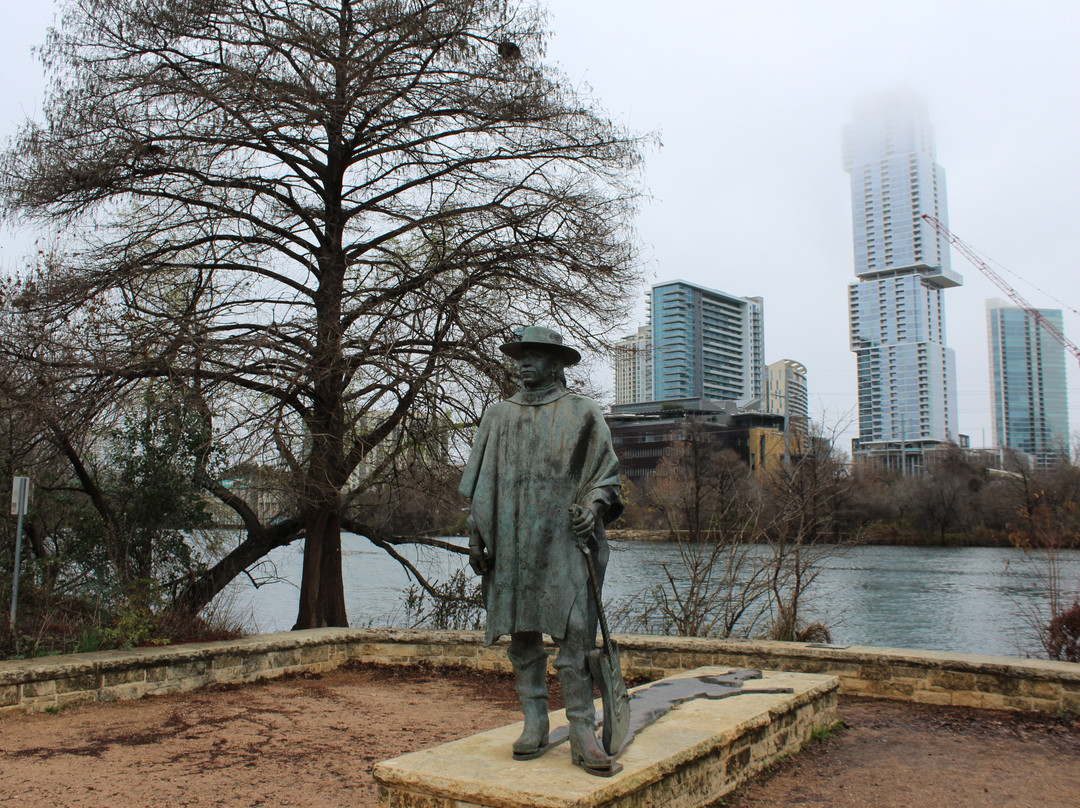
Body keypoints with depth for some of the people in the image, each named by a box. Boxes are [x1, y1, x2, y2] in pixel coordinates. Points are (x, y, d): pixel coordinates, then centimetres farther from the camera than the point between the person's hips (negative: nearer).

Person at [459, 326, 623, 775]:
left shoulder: (582, 414, 7)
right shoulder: (498, 417, 15)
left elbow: (606, 473, 8)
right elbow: (481, 483, 16)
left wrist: (592, 507, -11)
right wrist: (476, 537, 9)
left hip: (563, 540, -3)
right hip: (511, 544, 3)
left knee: (574, 633, -9)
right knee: (522, 635, 6)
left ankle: (583, 734, -4)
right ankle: (534, 726, 15)